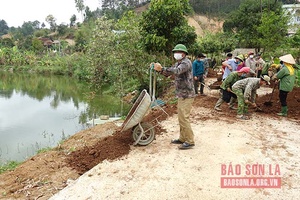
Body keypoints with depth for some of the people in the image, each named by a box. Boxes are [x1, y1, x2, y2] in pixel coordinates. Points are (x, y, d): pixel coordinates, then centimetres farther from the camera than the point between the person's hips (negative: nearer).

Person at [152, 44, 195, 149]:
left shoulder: (186, 62, -14)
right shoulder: (178, 63, 16)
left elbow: (176, 71, -33)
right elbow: (168, 73, 14)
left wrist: (161, 68, -41)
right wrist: (160, 69, -4)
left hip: (186, 95, -10)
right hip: (181, 95, 10)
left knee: (183, 118, -9)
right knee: (181, 118, 14)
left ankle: (190, 141, 1)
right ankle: (182, 138, 25)